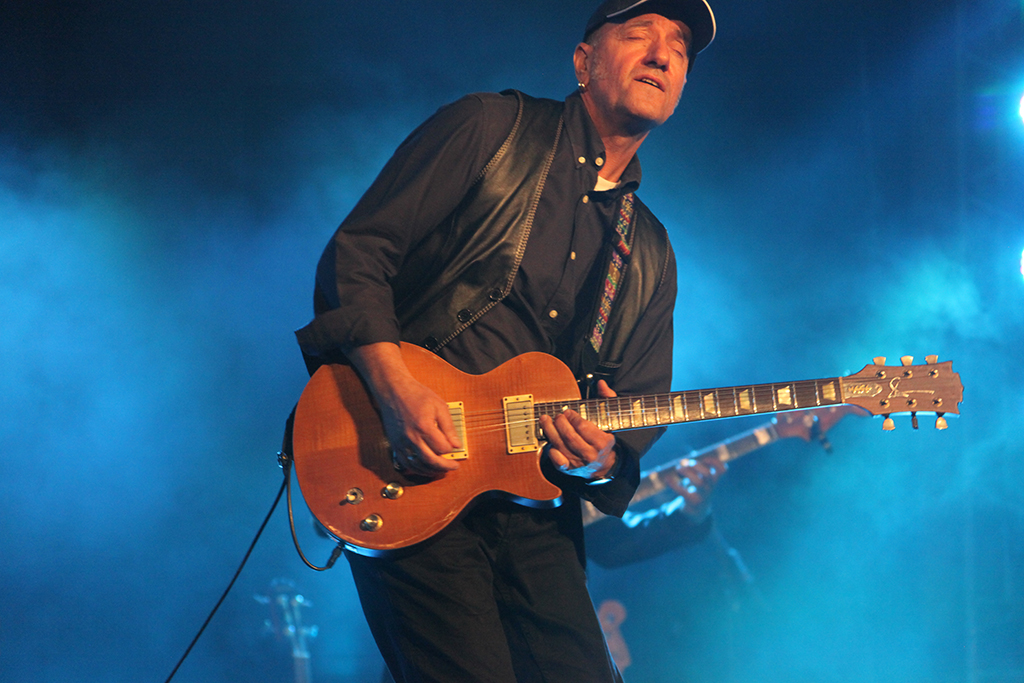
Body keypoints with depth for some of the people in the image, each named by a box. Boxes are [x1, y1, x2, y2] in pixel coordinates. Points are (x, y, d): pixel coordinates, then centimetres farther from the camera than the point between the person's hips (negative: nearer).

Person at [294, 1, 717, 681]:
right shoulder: (490, 130, 4)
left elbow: (641, 418, 17)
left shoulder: (651, 255, 19)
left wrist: (601, 462, -8)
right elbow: (356, 255, -3)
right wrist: (397, 389, -18)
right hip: (412, 485, -5)